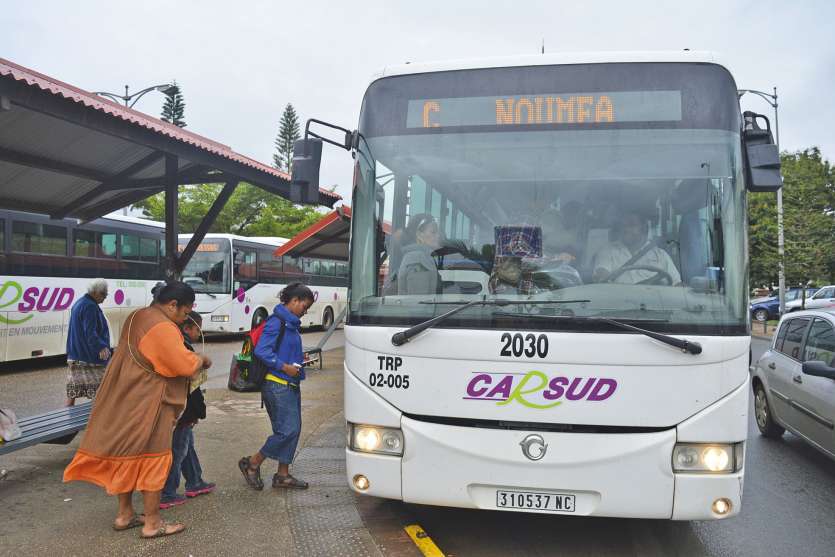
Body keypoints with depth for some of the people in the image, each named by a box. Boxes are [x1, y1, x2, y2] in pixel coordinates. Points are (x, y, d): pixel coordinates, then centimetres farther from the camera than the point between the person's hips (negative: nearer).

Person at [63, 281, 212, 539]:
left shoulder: (137, 317, 10)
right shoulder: (162, 328, -22)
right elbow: (186, 365, -25)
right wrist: (202, 359, -4)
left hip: (126, 400, 10)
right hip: (147, 405, -10)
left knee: (127, 455, 17)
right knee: (153, 459, 1)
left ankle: (124, 514, 29)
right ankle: (152, 523, 10)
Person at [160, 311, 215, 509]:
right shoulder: (184, 348, -21)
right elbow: (190, 386, -21)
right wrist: (199, 411, -12)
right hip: (182, 412, -11)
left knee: (187, 445, 21)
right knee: (177, 451, -1)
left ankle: (195, 483, 34)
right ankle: (166, 495, 7)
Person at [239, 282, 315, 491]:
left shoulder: (291, 323, 15)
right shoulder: (276, 321, -14)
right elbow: (261, 351, -21)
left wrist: (299, 357, 9)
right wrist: (285, 367, -19)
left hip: (291, 384, 10)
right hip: (277, 385, -10)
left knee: (293, 429, 11)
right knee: (287, 430, -9)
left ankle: (283, 475, 20)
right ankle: (252, 463, 8)